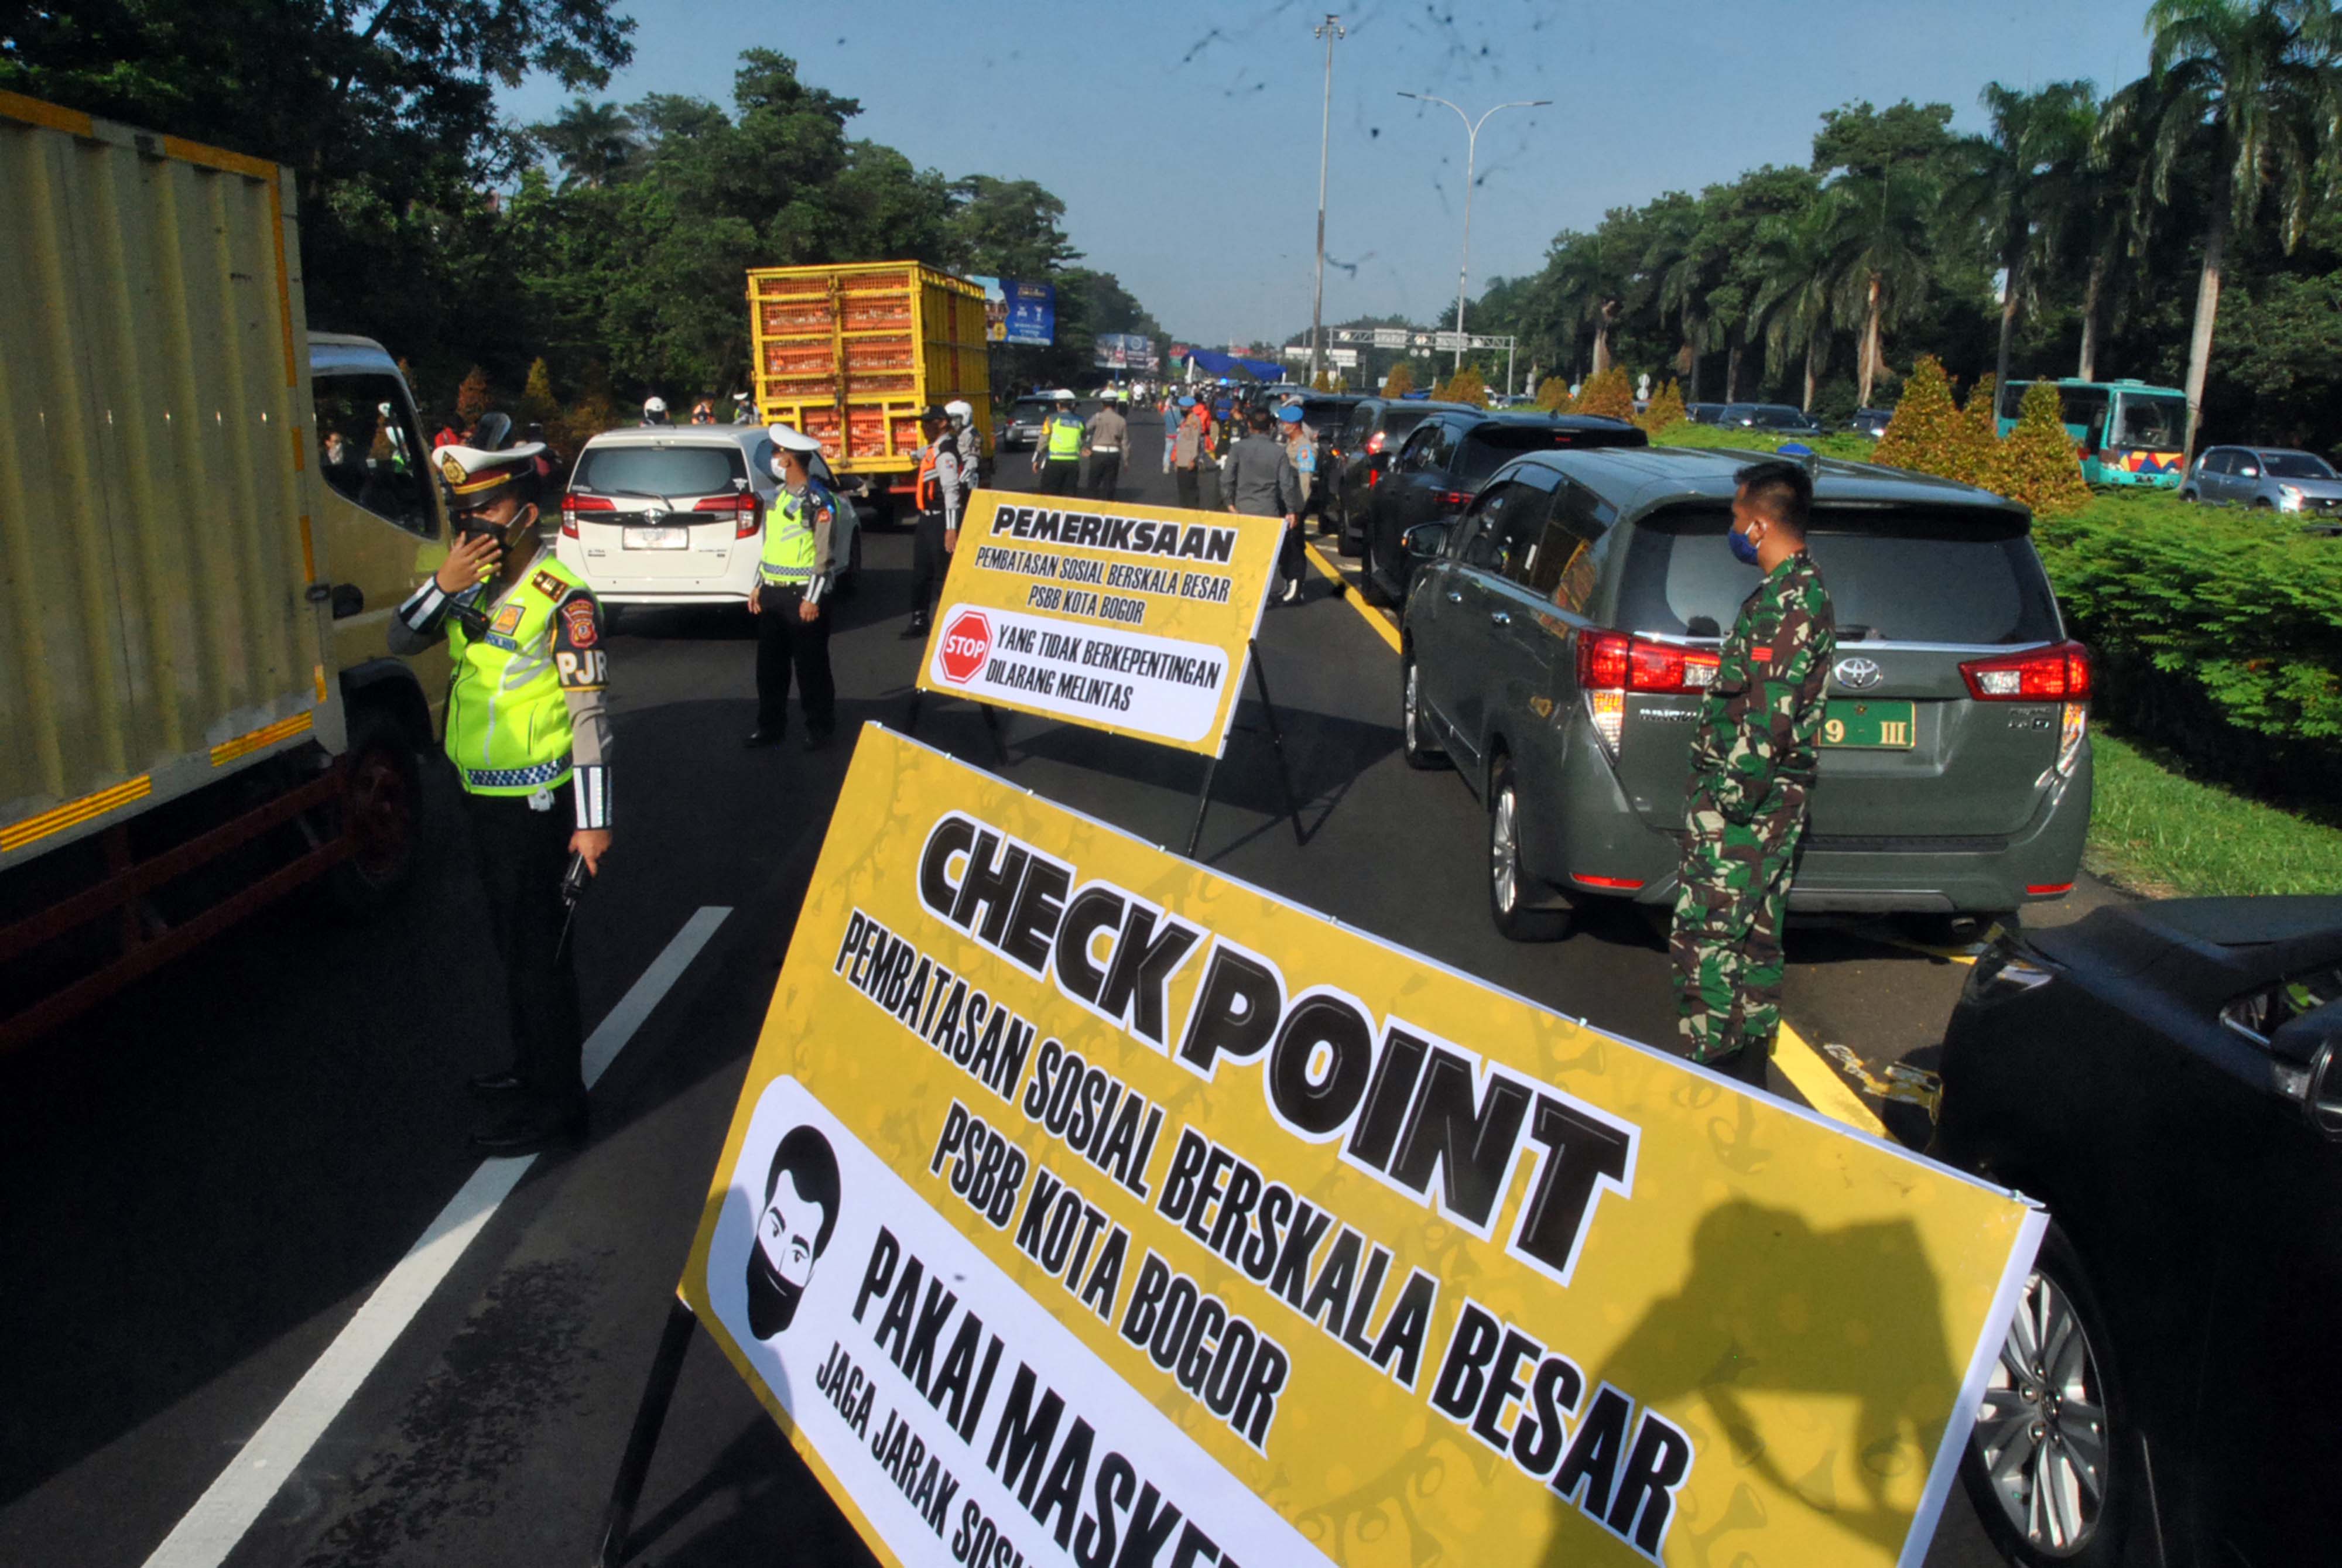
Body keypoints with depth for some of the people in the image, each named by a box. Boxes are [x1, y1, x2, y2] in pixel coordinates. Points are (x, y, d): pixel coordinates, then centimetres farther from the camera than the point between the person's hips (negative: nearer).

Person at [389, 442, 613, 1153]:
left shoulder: (561, 598, -17)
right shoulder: (472, 583, 8)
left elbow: (590, 713, -18)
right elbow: (402, 641, 3)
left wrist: (592, 821, -20)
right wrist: (442, 584, -15)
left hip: (533, 802, -9)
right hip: (481, 796, 9)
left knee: (538, 950, -2)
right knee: (513, 941, 20)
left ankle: (556, 1101, 9)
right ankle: (534, 1066, 37)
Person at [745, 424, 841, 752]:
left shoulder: (818, 501, -11)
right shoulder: (779, 496, 14)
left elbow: (825, 554, -14)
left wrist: (812, 599, -17)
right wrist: (759, 587, 16)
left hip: (802, 596, -8)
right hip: (772, 594, 8)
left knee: (810, 666, 1)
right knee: (769, 663, 12)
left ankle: (819, 728, 12)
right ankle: (770, 725, 22)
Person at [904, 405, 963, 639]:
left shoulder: (945, 452, -18)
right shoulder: (933, 449, 13)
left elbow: (952, 491, -25)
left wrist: (951, 528, -30)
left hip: (940, 521, -11)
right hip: (928, 519, 11)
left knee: (943, 574, -4)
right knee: (921, 572, 18)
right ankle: (919, 620, 29)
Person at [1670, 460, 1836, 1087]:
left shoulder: (1786, 601, -18)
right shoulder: (1796, 590, 15)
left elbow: (1770, 715, -24)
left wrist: (1733, 799, -20)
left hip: (1745, 805, -11)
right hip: (1764, 800, 11)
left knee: (1704, 938, -7)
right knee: (1754, 938, 16)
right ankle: (1746, 1070, 26)